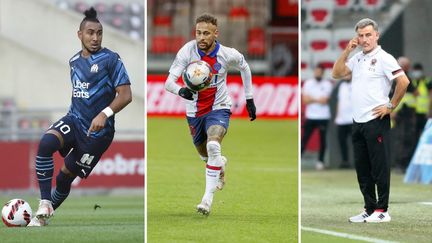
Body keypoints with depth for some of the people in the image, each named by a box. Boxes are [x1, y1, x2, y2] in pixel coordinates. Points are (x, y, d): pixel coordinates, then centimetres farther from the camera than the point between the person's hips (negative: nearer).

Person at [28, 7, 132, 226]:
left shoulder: (110, 59, -9)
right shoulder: (74, 61, 11)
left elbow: (125, 95, -15)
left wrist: (105, 113, -29)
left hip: (97, 130, -4)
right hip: (74, 119, 4)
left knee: (65, 177, 1)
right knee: (46, 143, -27)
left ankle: (46, 214, 25)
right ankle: (44, 206, -24)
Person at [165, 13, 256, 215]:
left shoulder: (228, 55, -17)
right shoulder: (187, 51, -20)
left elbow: (244, 67, 7)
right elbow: (169, 82, -26)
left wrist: (249, 99, 11)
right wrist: (181, 91, -49)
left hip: (218, 108, -2)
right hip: (194, 111, 2)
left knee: (213, 147, -29)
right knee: (204, 155, 20)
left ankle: (208, 198, -24)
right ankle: (220, 165, 58)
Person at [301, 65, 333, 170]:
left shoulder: (327, 84, 2)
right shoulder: (308, 83, 6)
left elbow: (324, 101, -7)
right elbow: (305, 100, -2)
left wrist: (311, 99, -7)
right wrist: (318, 99, -10)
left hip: (323, 117, -1)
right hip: (310, 116, 1)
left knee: (322, 140, 3)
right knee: (304, 139, -3)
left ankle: (320, 161, 11)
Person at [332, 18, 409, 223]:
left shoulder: (383, 58, -8)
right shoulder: (357, 58, 16)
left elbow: (403, 81, -16)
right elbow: (337, 74, 14)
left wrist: (391, 106, -12)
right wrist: (347, 51, 5)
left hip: (376, 120, -8)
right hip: (358, 121, 8)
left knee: (379, 166, -5)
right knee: (362, 168, 10)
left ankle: (382, 210, -2)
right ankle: (370, 209, 17)